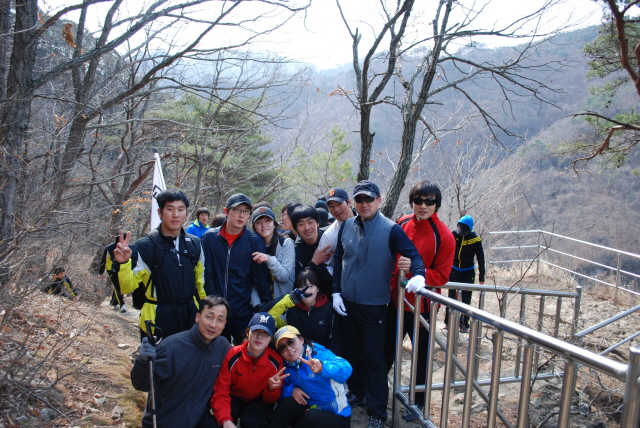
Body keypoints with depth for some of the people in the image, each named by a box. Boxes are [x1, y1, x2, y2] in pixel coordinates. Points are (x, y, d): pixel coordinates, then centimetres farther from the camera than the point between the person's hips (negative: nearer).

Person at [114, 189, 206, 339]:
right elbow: (128, 286, -13)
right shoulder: (145, 246, -12)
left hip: (191, 317, 5)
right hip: (157, 321, -4)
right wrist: (122, 263, -30)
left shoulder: (194, 244, 3)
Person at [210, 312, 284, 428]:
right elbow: (220, 392, -21)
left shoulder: (276, 361, -17)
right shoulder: (231, 356, -21)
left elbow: (271, 400, -7)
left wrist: (271, 389, -33)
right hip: (234, 398, -1)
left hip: (259, 401, 1)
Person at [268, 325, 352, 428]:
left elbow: (346, 370, -35)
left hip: (336, 415, -4)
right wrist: (291, 390, -17)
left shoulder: (321, 354, -16)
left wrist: (322, 368, -54)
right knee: (288, 402, -22)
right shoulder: (286, 366, 1)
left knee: (312, 416, -32)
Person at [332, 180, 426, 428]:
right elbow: (338, 260, 8)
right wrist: (336, 292, 4)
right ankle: (357, 392, 40)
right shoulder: (347, 227, 1)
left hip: (374, 306, -4)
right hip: (347, 303, 4)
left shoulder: (391, 230, -11)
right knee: (352, 351, 19)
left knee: (374, 358, 2)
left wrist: (418, 275, -34)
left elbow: (413, 254, -14)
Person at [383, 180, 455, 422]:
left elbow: (441, 276, -15)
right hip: (396, 300, 5)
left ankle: (419, 402, 34)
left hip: (422, 306, -4)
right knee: (387, 349, 19)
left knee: (421, 356, 13)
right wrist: (390, 281, 7)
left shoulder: (443, 236, -16)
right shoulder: (402, 224, -2)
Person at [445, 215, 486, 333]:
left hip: (468, 273, -2)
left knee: (466, 299, 0)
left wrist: (481, 276, -5)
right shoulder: (453, 235, -6)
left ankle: (464, 324, 6)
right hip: (454, 271, 2)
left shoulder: (475, 239, -11)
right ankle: (448, 322, 12)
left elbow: (480, 258, -4)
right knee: (451, 297, 5)